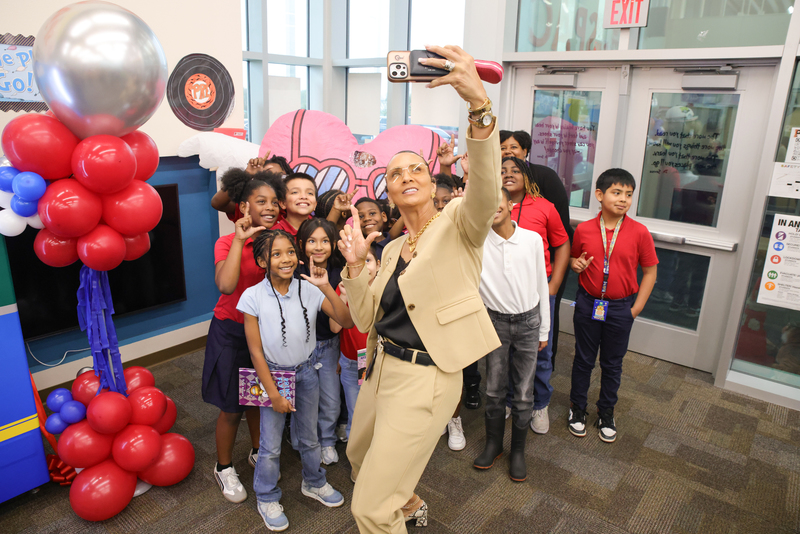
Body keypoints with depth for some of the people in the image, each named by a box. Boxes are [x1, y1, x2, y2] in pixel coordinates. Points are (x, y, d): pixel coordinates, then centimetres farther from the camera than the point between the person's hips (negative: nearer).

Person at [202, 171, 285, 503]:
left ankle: (258, 453, 43)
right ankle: (224, 468, 31)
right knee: (232, 407, 7)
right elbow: (226, 284, -33)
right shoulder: (228, 243, -15)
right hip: (231, 330, -4)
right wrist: (239, 239, -29)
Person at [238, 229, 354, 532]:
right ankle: (267, 499, 34)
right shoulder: (253, 297, -17)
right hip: (273, 374, -2)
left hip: (306, 371, 2)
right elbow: (256, 351, -13)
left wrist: (326, 288, -32)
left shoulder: (309, 290, -13)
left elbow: (346, 321, -19)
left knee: (309, 437, 19)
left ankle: (313, 483, 45)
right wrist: (274, 395, -12)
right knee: (271, 445, 8)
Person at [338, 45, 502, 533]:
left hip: (424, 380, -8)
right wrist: (355, 265, -9)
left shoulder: (458, 225, -10)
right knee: (360, 457, 30)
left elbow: (486, 189, -34)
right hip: (382, 367, 8)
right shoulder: (393, 249, 9)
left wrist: (479, 102, -46)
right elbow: (365, 318, 6)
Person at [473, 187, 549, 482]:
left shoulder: (533, 239, -6)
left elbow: (542, 286, 2)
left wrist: (544, 330, 6)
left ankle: (518, 450, 28)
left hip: (528, 322, 0)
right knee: (494, 389, 12)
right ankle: (493, 443, 34)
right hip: (496, 322, 0)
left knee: (524, 393, 9)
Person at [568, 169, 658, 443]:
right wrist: (576, 264, -13)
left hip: (620, 307, 0)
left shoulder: (639, 232, -10)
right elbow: (573, 257, 11)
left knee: (612, 363, 14)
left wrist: (636, 308, -5)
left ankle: (606, 413, 34)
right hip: (588, 304, 1)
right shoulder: (583, 229, -7)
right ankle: (578, 408, 32)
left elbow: (649, 271, -2)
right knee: (583, 359, 14)